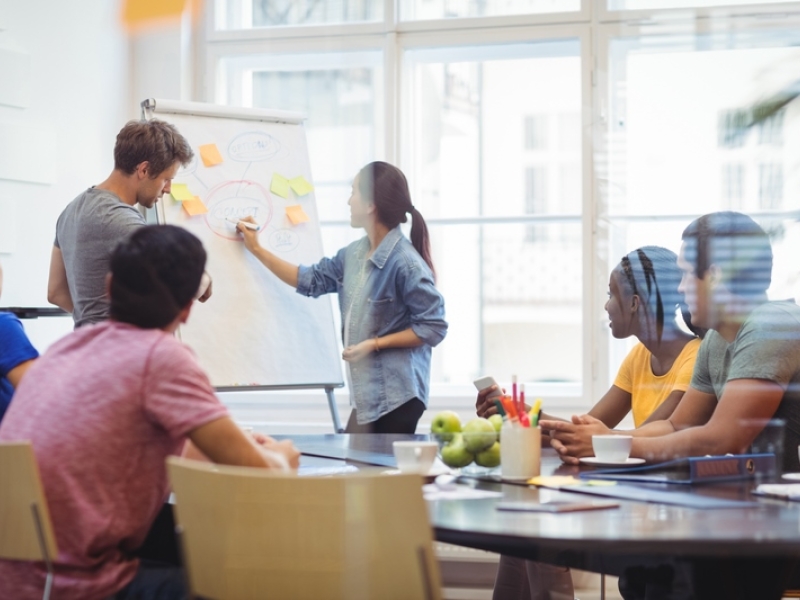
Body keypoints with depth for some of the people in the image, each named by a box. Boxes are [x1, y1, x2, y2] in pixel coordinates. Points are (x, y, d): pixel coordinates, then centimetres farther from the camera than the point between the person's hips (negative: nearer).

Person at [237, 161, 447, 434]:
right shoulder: (354, 254, 9)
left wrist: (374, 344, -16)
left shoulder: (405, 262, -17)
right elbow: (309, 280, 22)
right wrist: (256, 249, 24)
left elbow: (434, 327, -15)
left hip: (395, 396, -8)